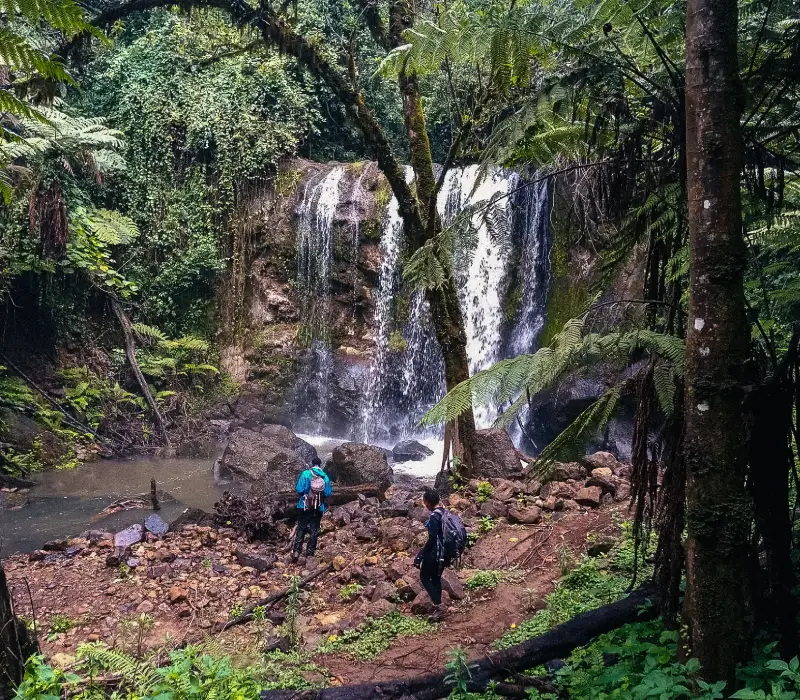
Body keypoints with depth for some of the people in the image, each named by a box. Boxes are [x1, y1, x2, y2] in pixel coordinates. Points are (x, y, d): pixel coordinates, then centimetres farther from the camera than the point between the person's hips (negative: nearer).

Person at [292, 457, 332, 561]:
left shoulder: (306, 474, -6)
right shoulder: (325, 477, 1)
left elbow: (299, 489, -10)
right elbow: (328, 493, 1)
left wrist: (305, 493, 11)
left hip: (304, 506, -1)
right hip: (319, 508, 1)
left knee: (301, 529, 6)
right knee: (314, 530, 8)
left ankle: (296, 551, -2)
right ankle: (310, 553, 6)